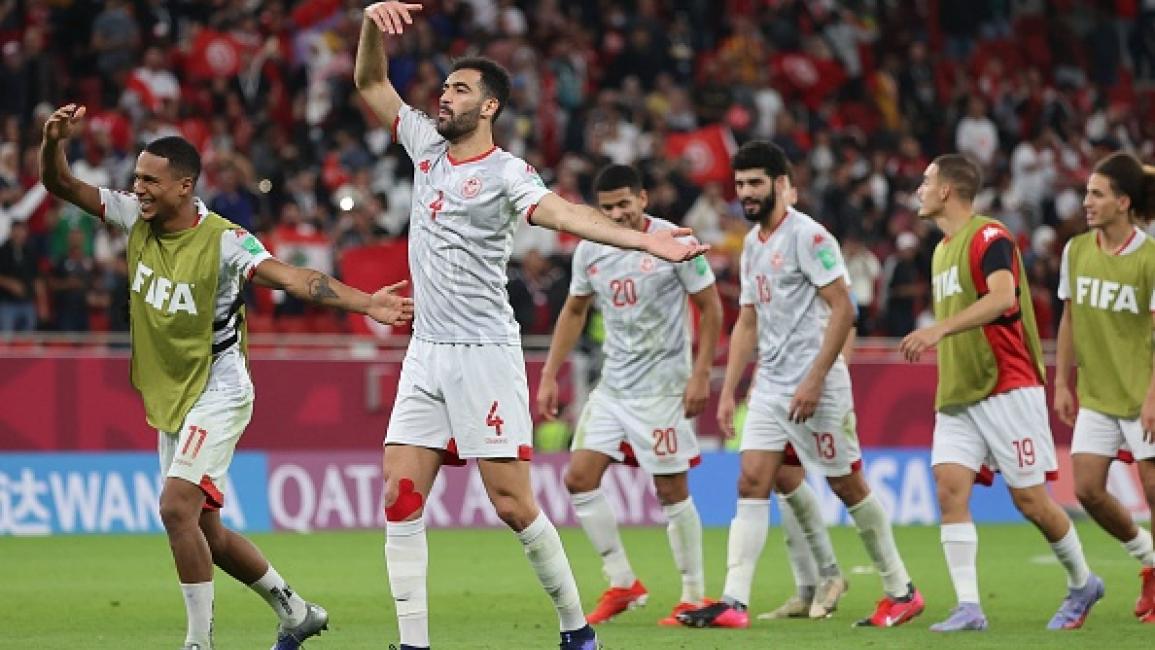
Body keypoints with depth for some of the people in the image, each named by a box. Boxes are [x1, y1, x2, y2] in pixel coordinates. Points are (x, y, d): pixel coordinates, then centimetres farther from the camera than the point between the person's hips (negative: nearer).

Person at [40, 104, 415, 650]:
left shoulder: (223, 240, -20)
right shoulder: (136, 218, -2)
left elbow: (290, 277, -31)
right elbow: (61, 186, 2)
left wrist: (363, 302, -45)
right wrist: (53, 141, -19)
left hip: (217, 394, -8)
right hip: (170, 400, 8)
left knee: (177, 507, -23)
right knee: (204, 530, 13)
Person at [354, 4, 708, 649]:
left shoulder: (505, 172, -10)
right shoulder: (426, 145, 10)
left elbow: (561, 211, -27)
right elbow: (370, 83, 15)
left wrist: (643, 239, -44)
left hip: (485, 354, -6)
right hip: (426, 353, 7)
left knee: (513, 504, -7)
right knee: (401, 499, -2)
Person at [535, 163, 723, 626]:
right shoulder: (590, 250, 5)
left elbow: (710, 307, -6)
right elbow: (574, 312, 18)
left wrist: (700, 375, -13)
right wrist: (550, 376, 12)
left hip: (663, 386, -6)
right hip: (612, 385, 6)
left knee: (671, 489, -4)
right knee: (579, 477, -2)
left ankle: (694, 597, 7)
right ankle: (623, 584, 7)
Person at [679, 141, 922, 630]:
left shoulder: (807, 236, -12)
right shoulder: (752, 244, 14)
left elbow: (843, 309, -16)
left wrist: (814, 379, -20)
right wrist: (728, 392, 14)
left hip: (816, 387, -7)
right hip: (770, 386, 7)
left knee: (847, 485, 2)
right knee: (751, 483, -5)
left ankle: (901, 591, 16)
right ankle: (734, 603, -10)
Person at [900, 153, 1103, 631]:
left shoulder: (989, 237, -12)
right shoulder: (943, 248, 17)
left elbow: (1002, 296, -29)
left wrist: (940, 329, -39)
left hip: (1007, 389, -8)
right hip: (957, 395, 8)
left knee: (1029, 498, -2)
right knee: (950, 488, -9)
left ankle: (1082, 583, 20)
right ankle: (968, 607, -13)